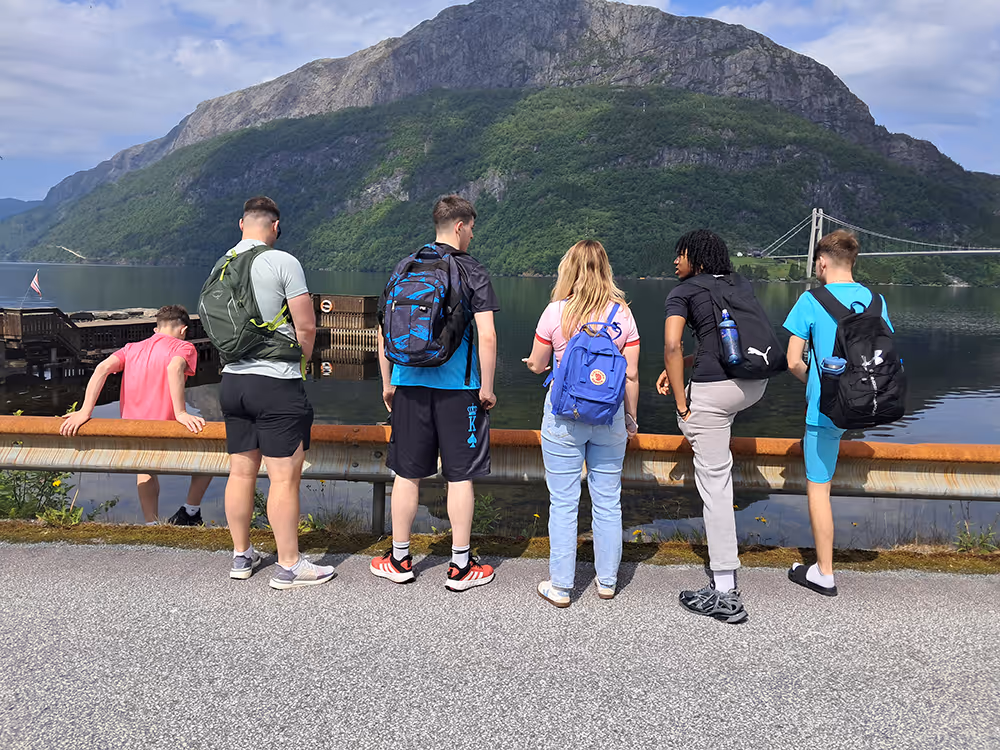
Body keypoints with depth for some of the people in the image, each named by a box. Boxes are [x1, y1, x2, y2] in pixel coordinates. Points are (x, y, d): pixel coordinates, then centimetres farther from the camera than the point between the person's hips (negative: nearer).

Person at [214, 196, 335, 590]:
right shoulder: (283, 262, -11)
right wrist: (301, 359, 6)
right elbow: (307, 327, -11)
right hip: (277, 383, -7)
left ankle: (241, 556, 25)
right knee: (285, 477, 0)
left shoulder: (220, 267, 8)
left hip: (232, 380, 7)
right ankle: (289, 566, 7)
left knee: (241, 472, 14)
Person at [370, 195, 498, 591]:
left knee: (407, 473, 11)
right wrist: (487, 387, -3)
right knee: (459, 476, 4)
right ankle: (461, 566, 13)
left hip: (410, 383, 4)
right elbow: (486, 336, -11)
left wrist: (387, 383, 15)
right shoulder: (472, 271, -4)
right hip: (458, 386, -3)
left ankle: (399, 559, 22)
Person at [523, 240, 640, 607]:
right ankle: (607, 581, 25)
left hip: (563, 415, -2)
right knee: (608, 502, 13)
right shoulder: (622, 313, -2)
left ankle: (560, 587, 14)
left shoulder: (556, 311, -6)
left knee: (563, 504, 6)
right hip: (609, 417, 2)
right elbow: (631, 375, 0)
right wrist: (631, 418, 12)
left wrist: (532, 361, 27)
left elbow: (537, 364, 3)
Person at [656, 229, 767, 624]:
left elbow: (672, 345, -13)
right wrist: (680, 367, 20)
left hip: (714, 390, -7)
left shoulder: (682, 292, 0)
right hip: (756, 385, 7)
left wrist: (682, 405, -6)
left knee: (715, 484, -1)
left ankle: (725, 594, 4)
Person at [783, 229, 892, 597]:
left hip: (827, 408, -6)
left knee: (818, 488, 5)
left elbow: (793, 362, -12)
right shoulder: (875, 300, 4)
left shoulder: (811, 301, -11)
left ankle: (824, 574, 13)